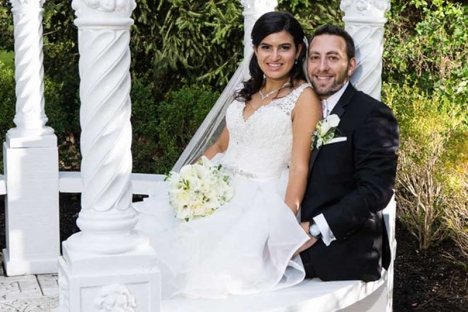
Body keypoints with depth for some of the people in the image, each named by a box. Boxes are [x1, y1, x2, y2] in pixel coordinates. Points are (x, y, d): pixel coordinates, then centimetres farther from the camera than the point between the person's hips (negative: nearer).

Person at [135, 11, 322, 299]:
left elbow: (299, 167, -12)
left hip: (261, 198, -7)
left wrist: (285, 225, -20)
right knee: (154, 216, -14)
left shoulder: (305, 97, -6)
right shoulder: (249, 92, 16)